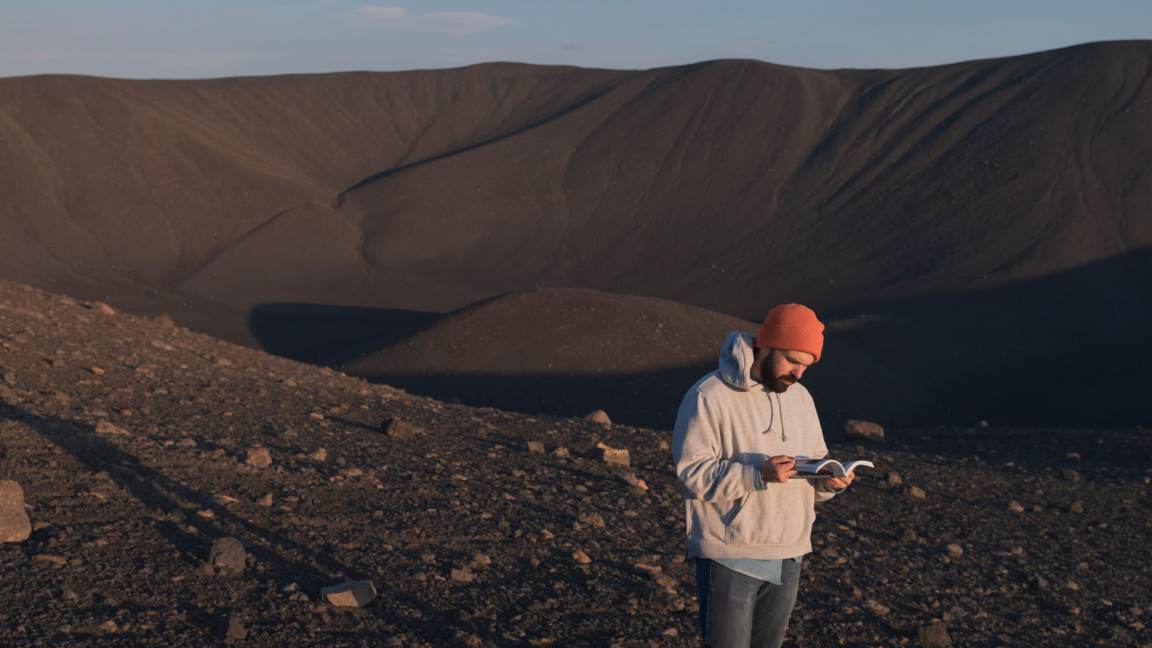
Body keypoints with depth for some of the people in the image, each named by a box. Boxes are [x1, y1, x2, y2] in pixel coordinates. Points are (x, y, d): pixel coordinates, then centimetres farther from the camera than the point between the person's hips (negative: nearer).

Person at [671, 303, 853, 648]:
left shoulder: (800, 397, 10)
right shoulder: (709, 397, -12)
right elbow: (691, 472, -17)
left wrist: (828, 481, -7)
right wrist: (758, 474, -28)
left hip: (787, 556, 7)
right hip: (729, 556, -6)